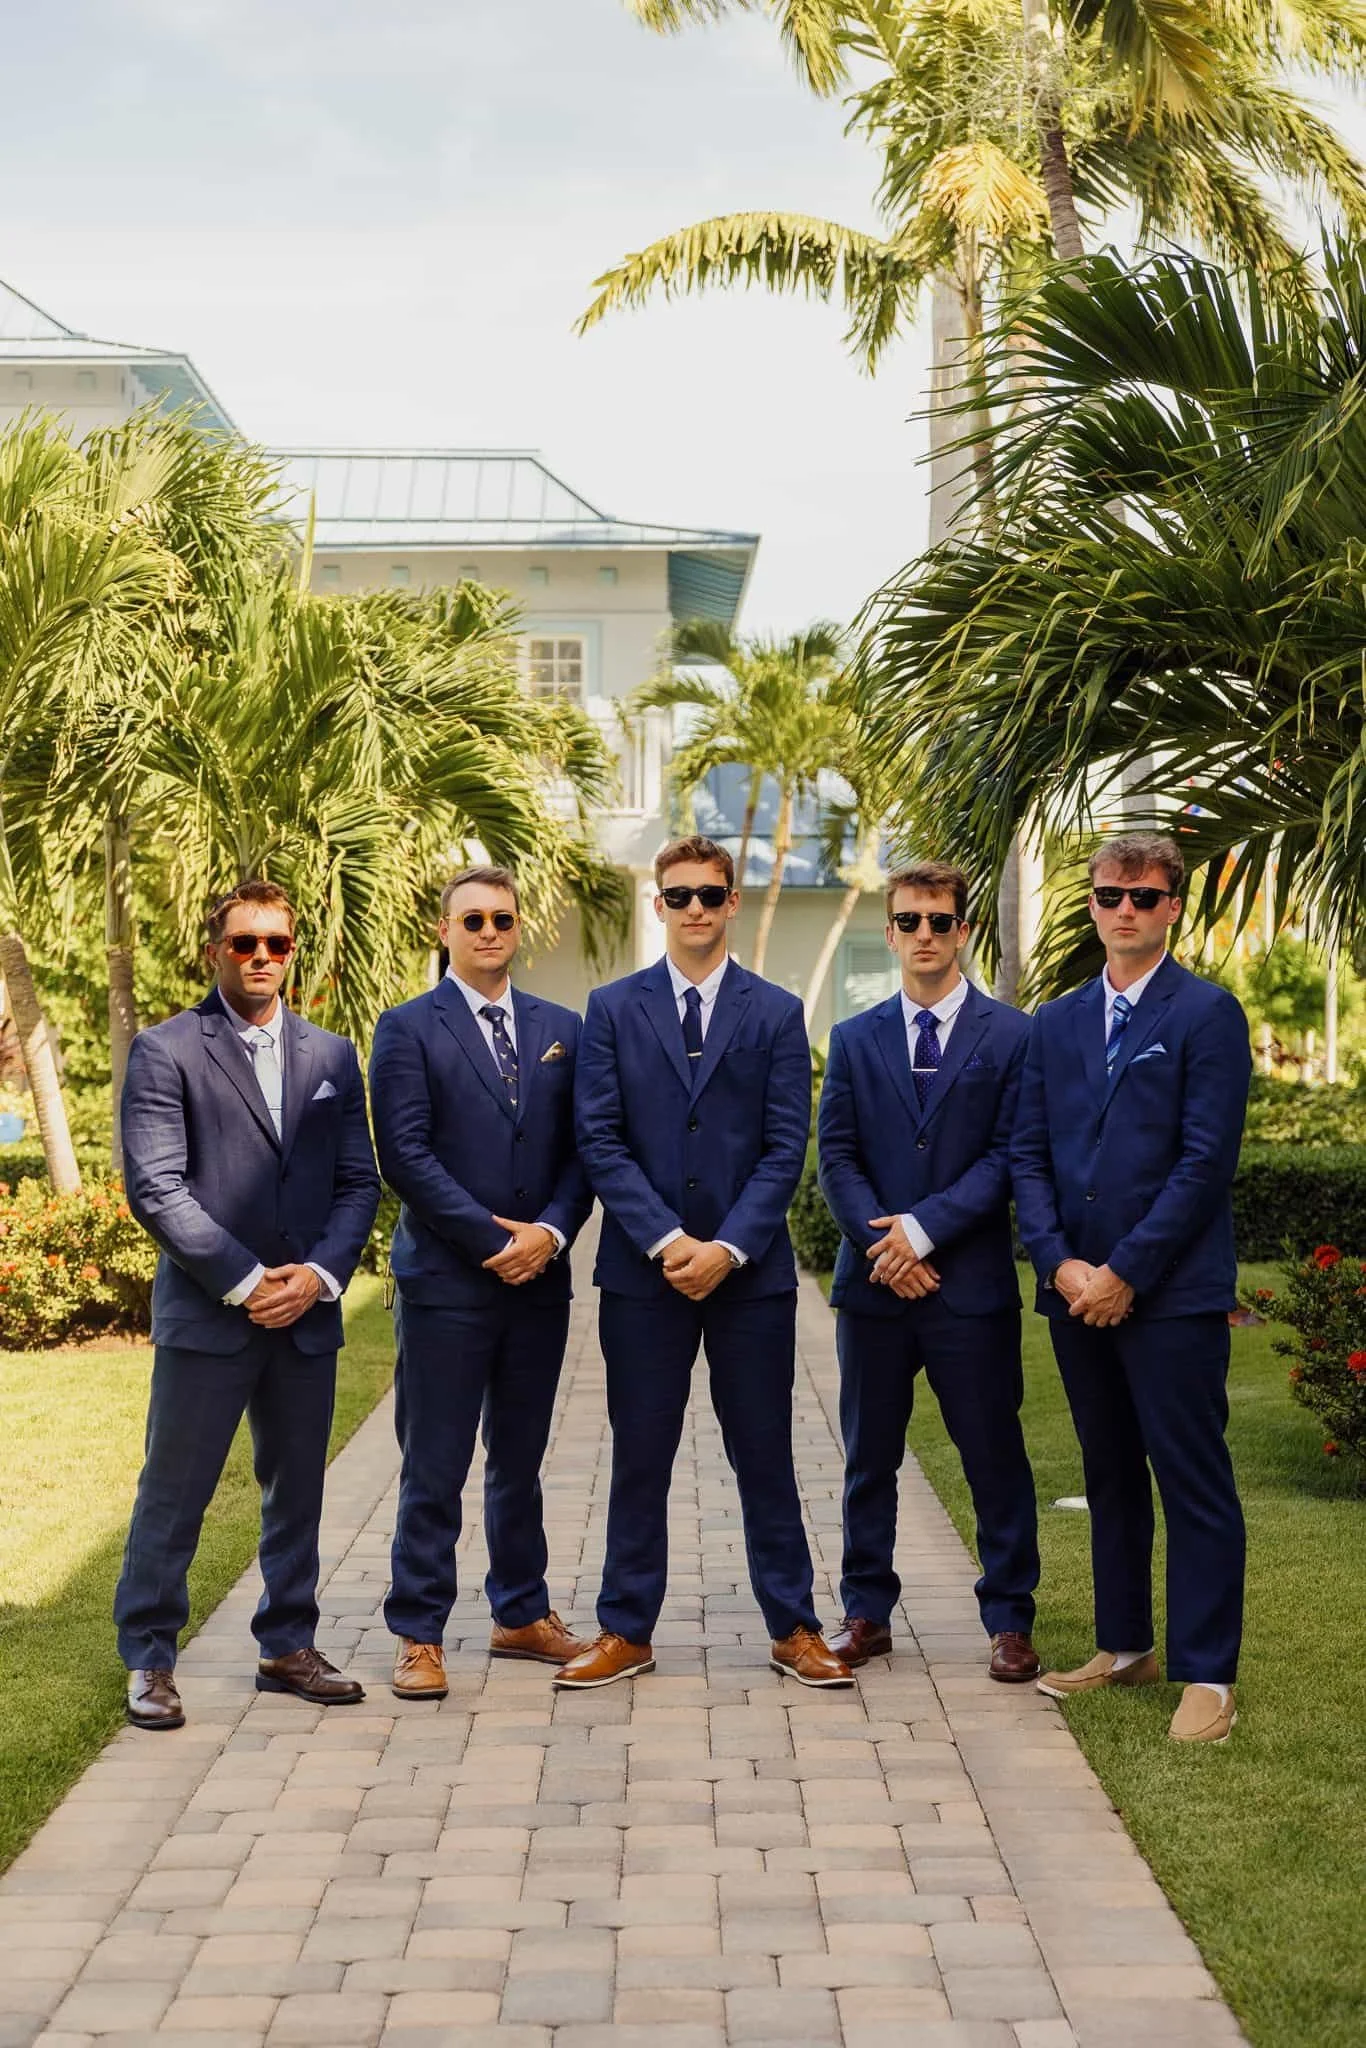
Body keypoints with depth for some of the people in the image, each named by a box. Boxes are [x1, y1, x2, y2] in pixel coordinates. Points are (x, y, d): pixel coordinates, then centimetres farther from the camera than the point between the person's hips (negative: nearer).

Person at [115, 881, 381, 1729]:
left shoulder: (331, 1055, 11)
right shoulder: (166, 1051, -3)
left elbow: (359, 1182, 9)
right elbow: (155, 1187, -10)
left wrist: (318, 1275, -7)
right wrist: (245, 1280, -14)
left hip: (307, 1312, 4)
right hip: (205, 1313, -4)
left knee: (297, 1491, 12)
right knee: (173, 1494, 2)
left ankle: (289, 1646, 25)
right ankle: (149, 1660, 13)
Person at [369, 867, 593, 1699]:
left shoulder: (561, 1028, 11)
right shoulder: (409, 1029, -2)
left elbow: (583, 1147, 8)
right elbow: (405, 1154, -9)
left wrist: (551, 1232, -9)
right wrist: (494, 1239, -13)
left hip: (539, 1278, 4)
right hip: (446, 1280, -4)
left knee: (521, 1461, 15)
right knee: (434, 1469, 0)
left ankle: (523, 1615, 26)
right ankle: (419, 1635, 8)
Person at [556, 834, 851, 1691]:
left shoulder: (777, 1013, 5)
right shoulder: (613, 1009, 5)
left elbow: (785, 1146, -1)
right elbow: (600, 1140, -1)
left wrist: (729, 1247, -12)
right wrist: (666, 1240, -12)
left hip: (751, 1269, 0)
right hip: (643, 1269, 0)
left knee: (766, 1455, 7)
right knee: (639, 1457, 7)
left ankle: (794, 1628, 17)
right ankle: (627, 1632, 16)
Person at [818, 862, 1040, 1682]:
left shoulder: (1011, 1035, 1)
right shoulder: (855, 1039, 10)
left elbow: (1008, 1156, -5)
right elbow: (837, 1157, 4)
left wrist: (923, 1227, -14)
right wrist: (881, 1245, -11)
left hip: (971, 1282, -3)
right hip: (875, 1280, 3)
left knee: (995, 1458, 3)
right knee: (869, 1459, 10)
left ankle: (1010, 1622, 13)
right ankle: (867, 1614, 20)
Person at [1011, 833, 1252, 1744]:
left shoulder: (1207, 1014, -5)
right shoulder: (1057, 1024, 12)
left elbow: (1206, 1161, -11)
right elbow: (1030, 1154, 9)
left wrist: (1125, 1272, -14)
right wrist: (1059, 1262, -5)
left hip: (1172, 1292, -6)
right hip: (1079, 1291, 6)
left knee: (1193, 1481, -2)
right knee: (1110, 1476, 15)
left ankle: (1206, 1675, 5)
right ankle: (1125, 1646, 27)